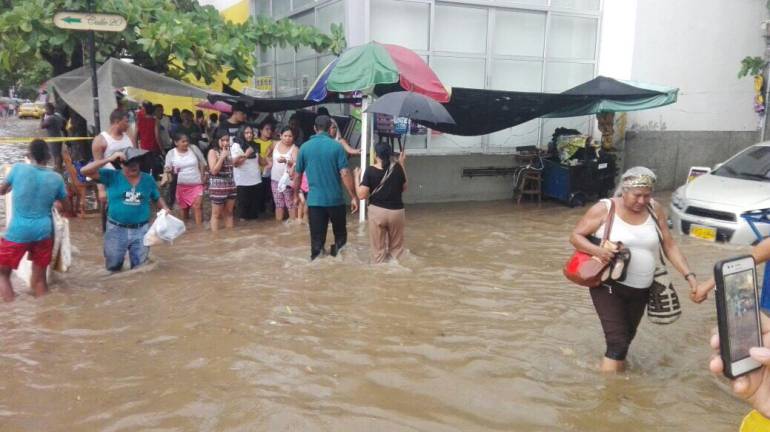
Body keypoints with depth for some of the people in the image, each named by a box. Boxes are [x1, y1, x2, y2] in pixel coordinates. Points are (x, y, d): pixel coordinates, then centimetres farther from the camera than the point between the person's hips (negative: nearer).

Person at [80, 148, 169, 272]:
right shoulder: (111, 176, -5)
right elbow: (85, 170, -15)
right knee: (113, 267, 14)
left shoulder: (148, 179, 3)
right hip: (116, 230, -1)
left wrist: (165, 209, -5)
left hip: (141, 230, 1)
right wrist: (109, 159, -22)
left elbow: (157, 198, 16)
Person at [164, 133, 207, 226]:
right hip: (181, 186, 1)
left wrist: (203, 176, -1)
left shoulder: (194, 148, -2)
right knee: (184, 208, 13)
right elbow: (168, 169, 2)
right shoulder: (171, 153, -4)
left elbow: (202, 163, 7)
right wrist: (168, 170, -21)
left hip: (196, 184, -1)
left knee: (197, 206, -12)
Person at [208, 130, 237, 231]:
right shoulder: (213, 152, -6)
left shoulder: (229, 151, 13)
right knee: (216, 214, -1)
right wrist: (222, 157, -15)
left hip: (230, 185, 6)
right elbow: (214, 170, -15)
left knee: (229, 212, 11)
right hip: (217, 186, -6)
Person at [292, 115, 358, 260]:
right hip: (335, 199, -2)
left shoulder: (305, 147, 2)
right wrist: (354, 197, -6)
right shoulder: (336, 146, -6)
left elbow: (297, 175, 8)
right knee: (340, 235, 16)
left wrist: (296, 194, 22)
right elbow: (345, 173, -11)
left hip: (314, 200, 2)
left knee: (317, 239, 6)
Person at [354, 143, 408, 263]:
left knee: (378, 249, 10)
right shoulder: (397, 168, -4)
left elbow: (361, 195, -12)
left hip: (377, 212, -2)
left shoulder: (370, 170, -11)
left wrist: (356, 177, 3)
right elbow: (404, 188, 11)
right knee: (397, 248, 17)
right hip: (396, 212, 2)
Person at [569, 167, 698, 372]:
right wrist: (597, 250, -27)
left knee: (626, 338, 20)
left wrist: (690, 276, -5)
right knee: (617, 341, -12)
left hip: (641, 290, 5)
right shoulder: (604, 209, -12)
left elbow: (670, 246, 4)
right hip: (609, 285, -5)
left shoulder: (655, 210, 0)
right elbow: (575, 236, -8)